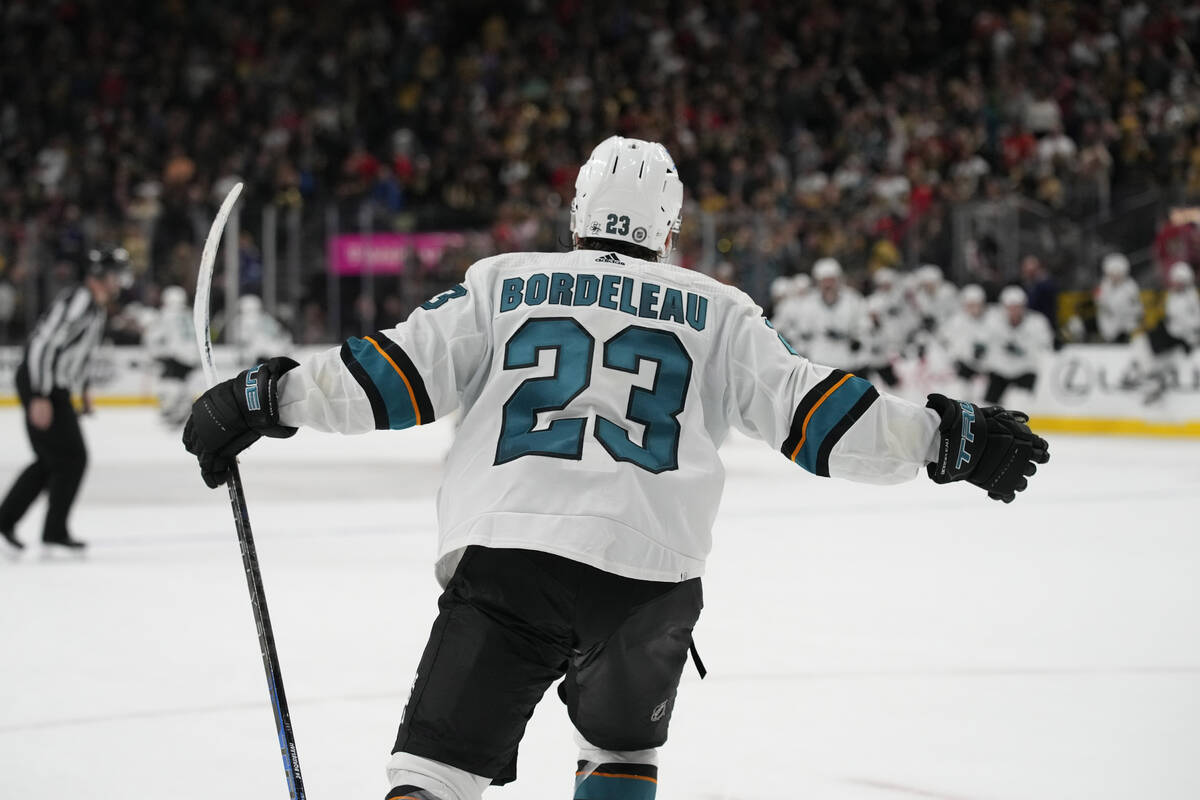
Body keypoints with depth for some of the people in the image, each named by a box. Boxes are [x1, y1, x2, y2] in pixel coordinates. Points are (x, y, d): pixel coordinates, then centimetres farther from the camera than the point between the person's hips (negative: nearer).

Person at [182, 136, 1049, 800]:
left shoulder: (505, 283, 17)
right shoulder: (715, 311, 16)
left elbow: (397, 371, 8)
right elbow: (807, 406, 9)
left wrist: (266, 396, 14)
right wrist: (947, 438, 14)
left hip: (504, 553, -1)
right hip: (650, 574, 1)